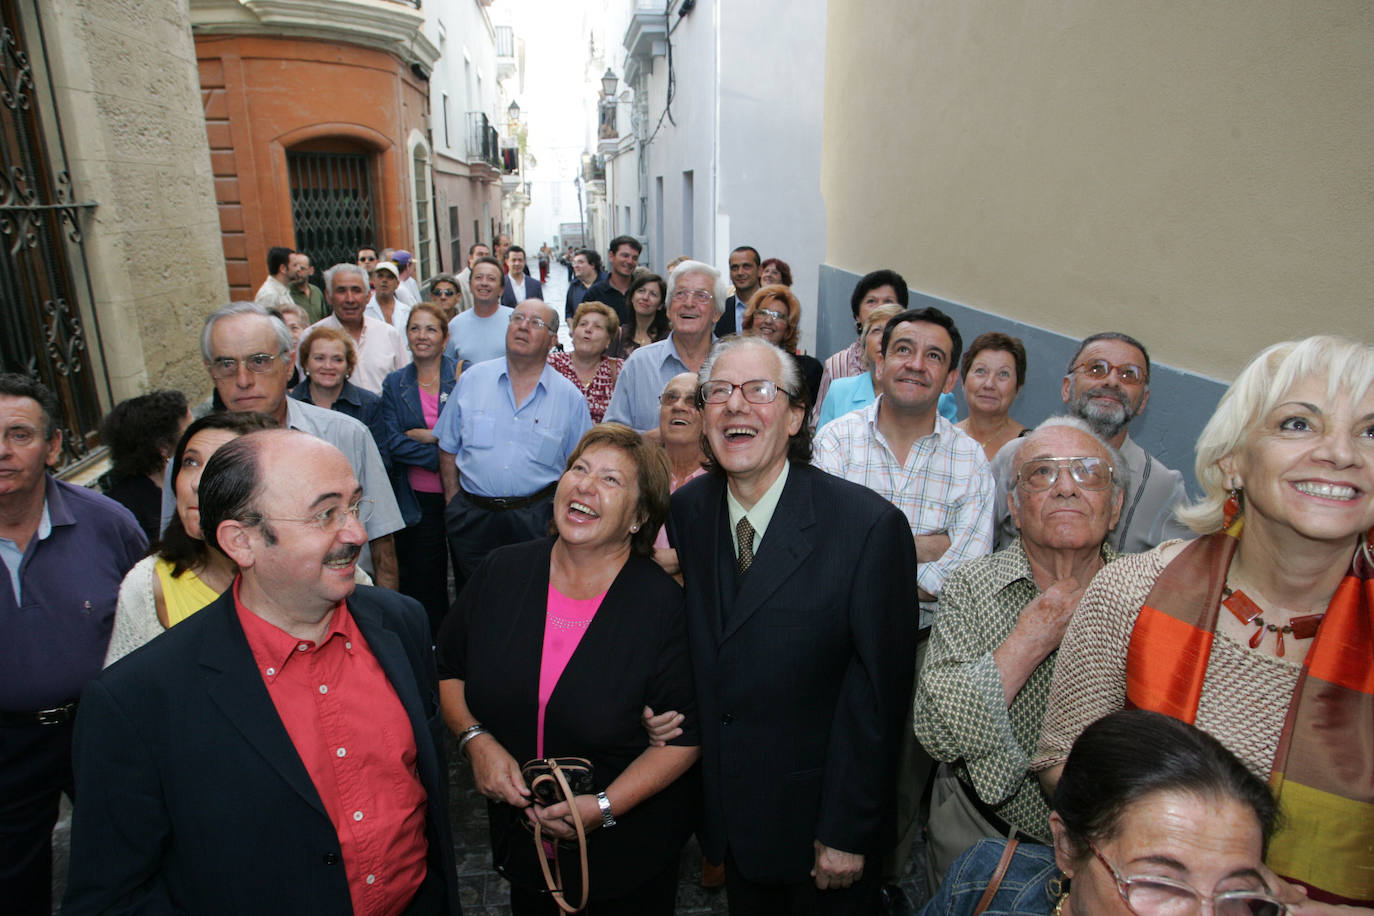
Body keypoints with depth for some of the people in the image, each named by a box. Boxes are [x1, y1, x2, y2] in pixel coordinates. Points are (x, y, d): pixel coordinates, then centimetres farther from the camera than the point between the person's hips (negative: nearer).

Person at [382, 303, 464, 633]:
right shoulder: (394, 383, 6)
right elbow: (393, 441, -4)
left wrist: (425, 436, -13)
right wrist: (442, 456, -14)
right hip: (418, 498, 2)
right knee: (424, 581, 8)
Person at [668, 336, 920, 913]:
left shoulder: (870, 526, -22)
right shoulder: (684, 512, -6)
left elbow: (878, 692, -18)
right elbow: (692, 653, 4)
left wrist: (847, 833, -14)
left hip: (815, 819, -4)